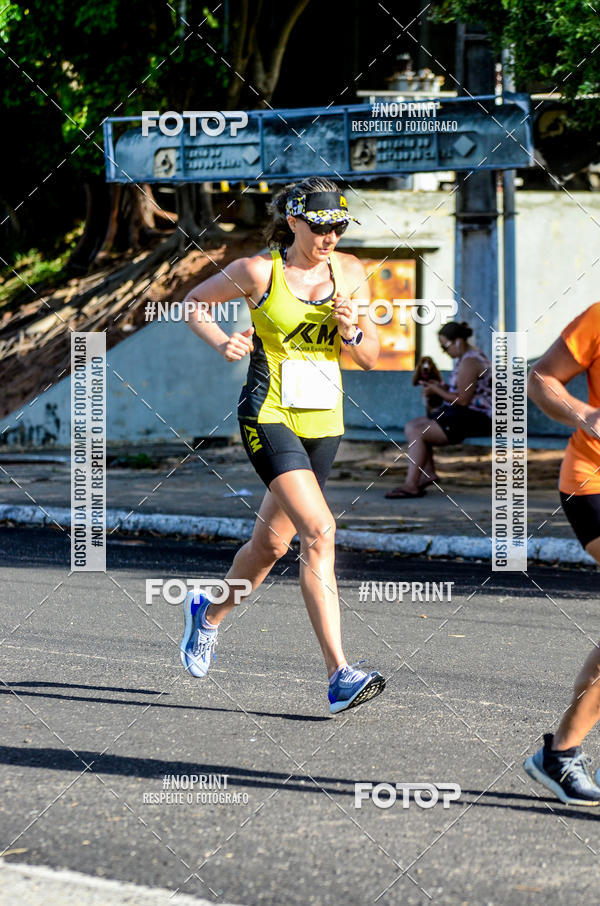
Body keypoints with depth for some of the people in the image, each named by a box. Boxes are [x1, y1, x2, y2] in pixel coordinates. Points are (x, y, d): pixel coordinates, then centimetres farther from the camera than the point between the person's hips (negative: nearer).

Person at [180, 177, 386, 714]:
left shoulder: (349, 272, 4)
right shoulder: (259, 271, -7)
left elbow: (371, 358, 9)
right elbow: (194, 302, 8)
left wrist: (351, 332, -11)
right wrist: (222, 344, -9)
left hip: (323, 424, 6)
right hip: (269, 417, -6)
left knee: (272, 542, 15)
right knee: (319, 531, -21)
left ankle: (210, 614, 45)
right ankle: (340, 676, -26)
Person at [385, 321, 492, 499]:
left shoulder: (469, 362, -18)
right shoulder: (463, 357, 16)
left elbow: (463, 400, -21)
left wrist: (437, 391, -9)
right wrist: (442, 387, 9)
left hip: (474, 419, -11)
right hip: (463, 415, 11)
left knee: (417, 433, -20)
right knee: (411, 426, 10)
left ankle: (411, 485, -22)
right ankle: (428, 472, 3)